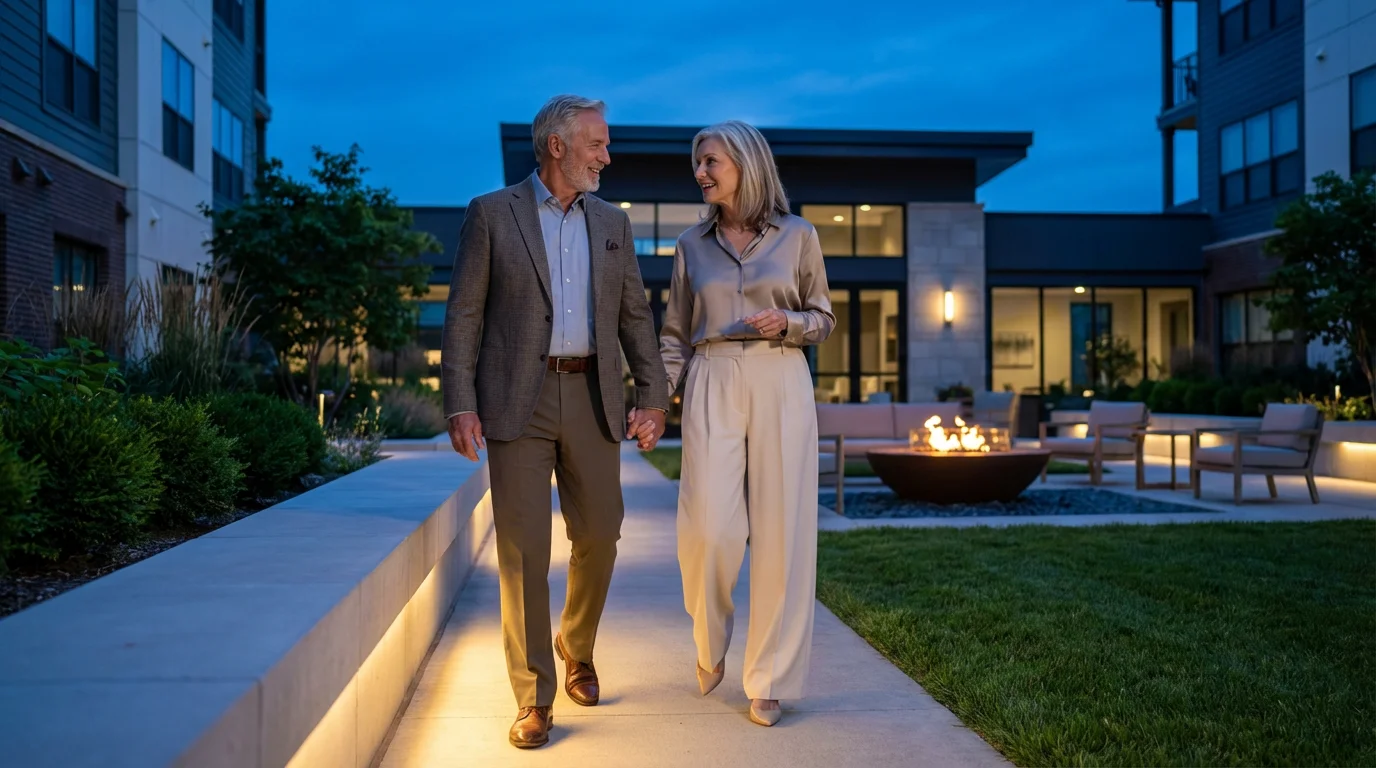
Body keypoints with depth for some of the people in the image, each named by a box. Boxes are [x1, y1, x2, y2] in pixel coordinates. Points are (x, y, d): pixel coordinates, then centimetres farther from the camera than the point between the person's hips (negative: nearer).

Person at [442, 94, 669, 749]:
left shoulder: (611, 223, 14)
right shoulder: (491, 214, 3)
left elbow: (635, 316, 13)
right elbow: (463, 315, -1)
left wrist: (653, 396, 3)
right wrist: (461, 405, -9)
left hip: (591, 397, 4)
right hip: (517, 400, -3)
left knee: (598, 537, 7)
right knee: (523, 549, -3)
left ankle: (577, 653, 34)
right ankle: (534, 698, 7)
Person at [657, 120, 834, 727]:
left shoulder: (797, 236, 5)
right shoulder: (691, 245, 11)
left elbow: (824, 320, 11)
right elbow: (674, 335, 12)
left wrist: (788, 323, -10)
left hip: (781, 384, -1)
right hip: (712, 386, 1)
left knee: (780, 529, -1)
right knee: (709, 527, -10)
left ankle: (769, 681, 12)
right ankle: (710, 643, 21)